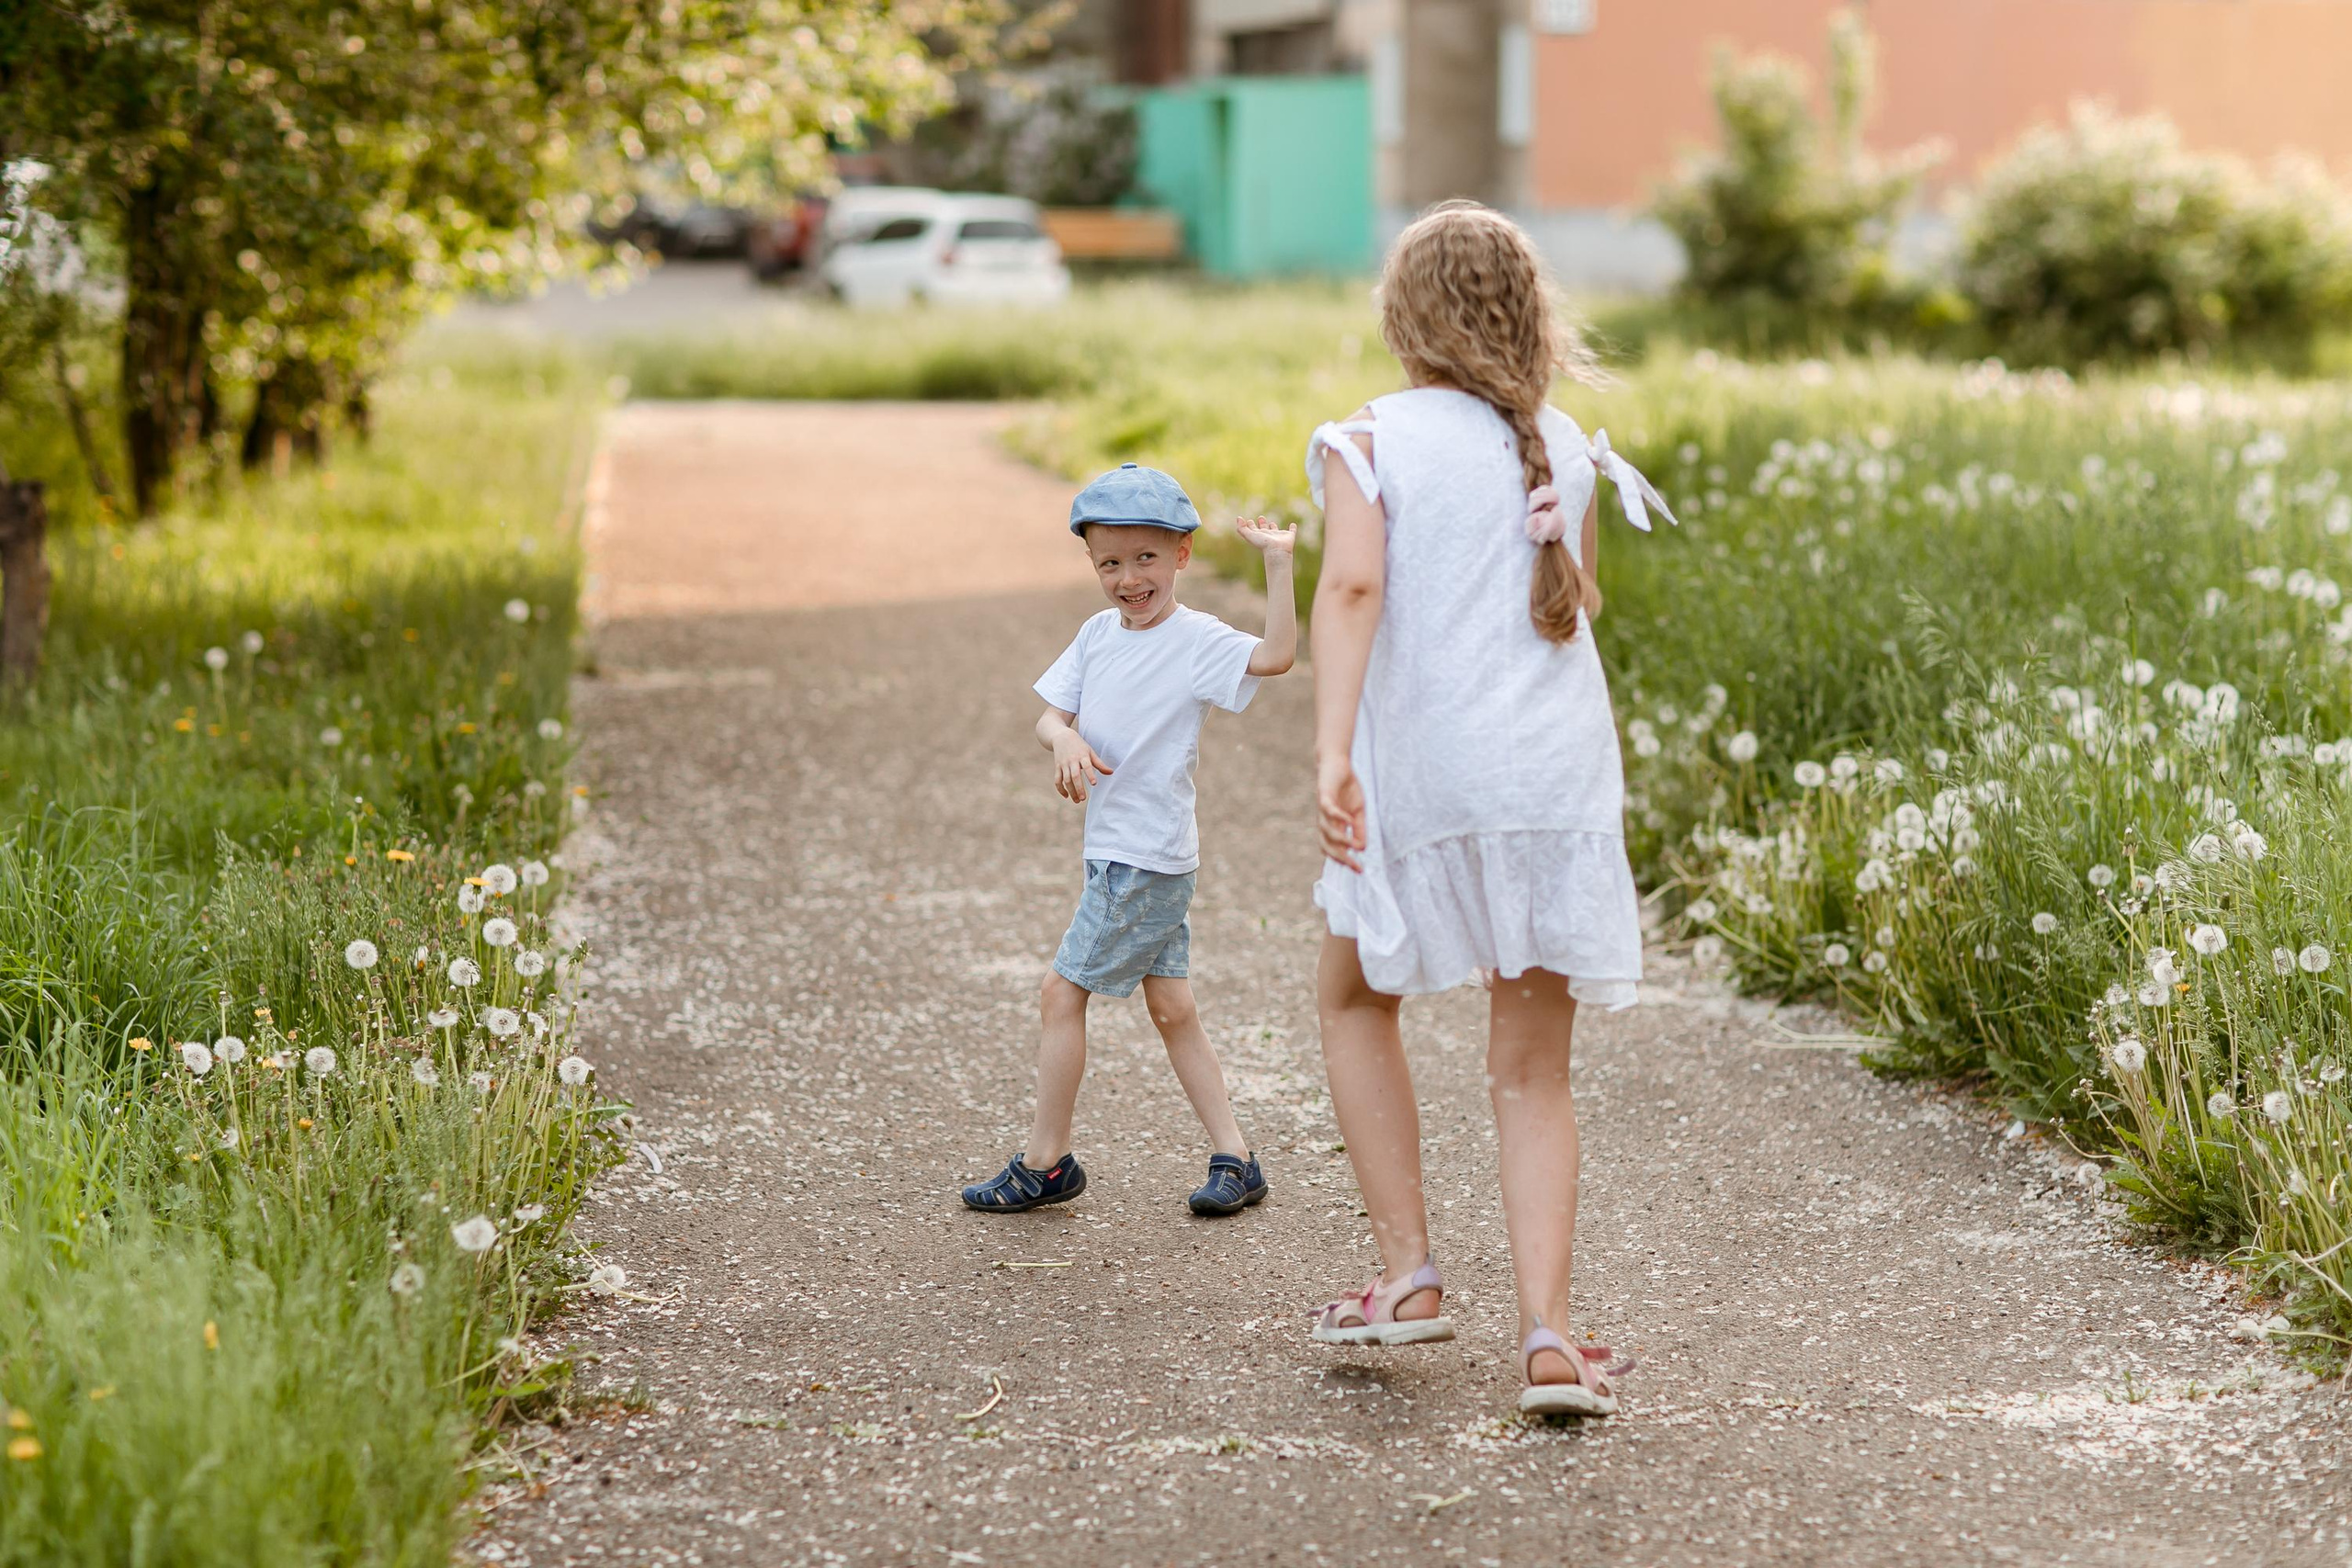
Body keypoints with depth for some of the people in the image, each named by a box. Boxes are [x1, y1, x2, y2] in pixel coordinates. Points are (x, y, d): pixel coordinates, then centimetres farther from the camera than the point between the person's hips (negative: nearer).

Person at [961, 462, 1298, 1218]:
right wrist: (1064, 738, -14)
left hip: (1147, 859, -8)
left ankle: (1043, 1162, 8)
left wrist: (1277, 563, -36)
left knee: (1062, 993, -4)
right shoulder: (1098, 633, 9)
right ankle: (1234, 1159, 16)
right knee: (1171, 1008, 11)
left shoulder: (1196, 640, -14)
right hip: (1114, 850, 8)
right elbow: (1049, 715, 8)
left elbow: (1276, 655, -30)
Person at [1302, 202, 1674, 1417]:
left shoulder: (1371, 440, -2)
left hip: (1421, 782, -3)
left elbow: (1351, 589, -18)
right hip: (1561, 780, 3)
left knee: (1354, 1000, 23)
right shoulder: (1566, 451, 10)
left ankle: (1408, 1275, 16)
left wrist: (1331, 753, -26)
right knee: (1531, 1073, 9)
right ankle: (1547, 1334, -4)